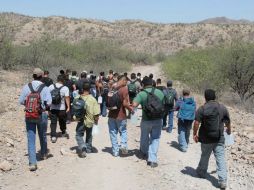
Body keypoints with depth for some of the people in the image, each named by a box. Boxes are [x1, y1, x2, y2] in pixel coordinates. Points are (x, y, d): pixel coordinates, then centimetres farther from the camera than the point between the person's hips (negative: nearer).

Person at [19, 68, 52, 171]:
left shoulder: (26, 87, -5)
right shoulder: (45, 88, -10)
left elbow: (21, 101, -2)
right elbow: (49, 102, -17)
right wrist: (44, 105, 4)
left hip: (29, 115, 0)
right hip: (42, 115, 0)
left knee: (30, 139, 2)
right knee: (43, 136, 21)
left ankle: (32, 162, -4)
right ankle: (44, 154, 43)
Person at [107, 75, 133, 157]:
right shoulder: (124, 89, -12)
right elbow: (125, 104, -18)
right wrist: (131, 108, -3)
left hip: (112, 114, 4)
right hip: (121, 115, -3)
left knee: (113, 133, 10)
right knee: (123, 131, 15)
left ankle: (115, 151, 12)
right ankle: (123, 144, -6)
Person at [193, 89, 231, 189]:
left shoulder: (202, 109, -9)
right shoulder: (223, 108, 1)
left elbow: (196, 123, -12)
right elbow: (227, 122, 11)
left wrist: (195, 134, 0)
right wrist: (228, 129, 30)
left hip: (206, 138, -1)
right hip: (219, 138, 1)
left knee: (204, 156, 18)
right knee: (220, 158, 1)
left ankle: (201, 172, 38)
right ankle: (223, 181, -5)